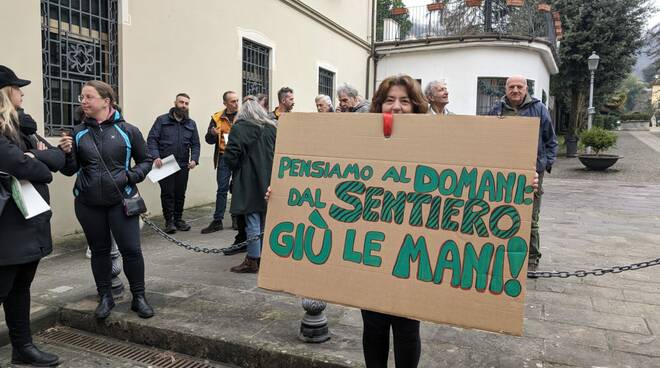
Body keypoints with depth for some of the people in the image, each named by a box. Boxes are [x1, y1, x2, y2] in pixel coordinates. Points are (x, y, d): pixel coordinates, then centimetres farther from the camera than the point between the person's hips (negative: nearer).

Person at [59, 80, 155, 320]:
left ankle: (139, 297, 16)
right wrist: (67, 154, -14)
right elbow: (70, 170, 6)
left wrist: (130, 176, -12)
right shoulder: (78, 133, 4)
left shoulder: (128, 131, -4)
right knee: (99, 250, 14)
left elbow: (146, 161, 5)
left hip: (121, 201, -3)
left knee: (131, 249, -1)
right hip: (88, 204, 3)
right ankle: (105, 297, 28)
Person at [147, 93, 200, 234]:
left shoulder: (191, 124, 13)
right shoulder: (162, 120, 2)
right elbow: (151, 139, -3)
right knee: (167, 193, -1)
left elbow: (195, 144, 12)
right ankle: (169, 221, 9)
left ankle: (178, 219, 22)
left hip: (183, 166, 3)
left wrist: (194, 159, -4)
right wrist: (155, 156, -16)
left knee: (180, 194, 9)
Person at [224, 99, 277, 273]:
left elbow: (230, 156, -13)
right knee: (265, 221, 13)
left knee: (253, 221, -1)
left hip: (250, 182, -5)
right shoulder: (272, 128, 7)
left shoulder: (239, 128, -7)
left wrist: (237, 168, 5)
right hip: (269, 182, 5)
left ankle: (252, 260, 5)